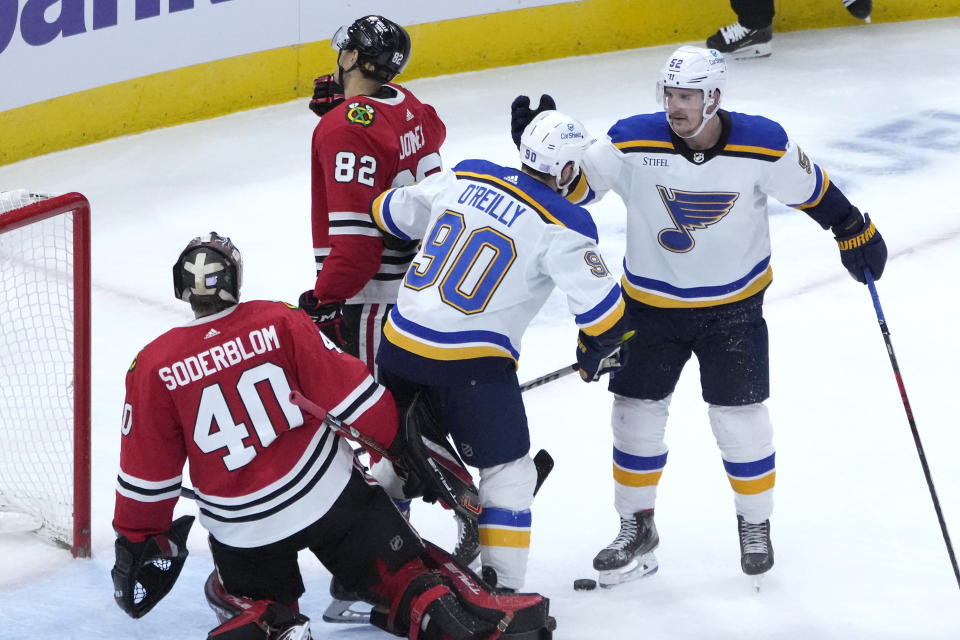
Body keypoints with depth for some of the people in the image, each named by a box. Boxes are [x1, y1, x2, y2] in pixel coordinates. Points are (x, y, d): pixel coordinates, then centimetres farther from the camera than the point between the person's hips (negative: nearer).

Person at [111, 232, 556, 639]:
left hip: (240, 527, 0)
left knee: (251, 599, 26)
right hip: (331, 492, 0)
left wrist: (136, 541, 13)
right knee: (406, 576, 10)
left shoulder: (154, 368, -7)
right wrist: (410, 448, 8)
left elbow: (147, 475, -1)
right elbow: (351, 394, -6)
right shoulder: (280, 324, -7)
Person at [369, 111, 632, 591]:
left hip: (400, 343, 6)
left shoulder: (463, 178, 7)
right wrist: (597, 354, 9)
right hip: (472, 363, -5)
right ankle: (500, 588, 3)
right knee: (508, 471, 8)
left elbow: (390, 213, 18)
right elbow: (603, 310, -12)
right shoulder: (561, 227, -9)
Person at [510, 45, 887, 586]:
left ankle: (756, 525, 25)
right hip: (652, 303, 1)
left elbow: (812, 189, -2)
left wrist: (856, 232, 4)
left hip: (734, 304, -1)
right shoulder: (635, 141, -19)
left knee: (740, 419, 1)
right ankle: (638, 530, 24)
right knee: (637, 413, 5)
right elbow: (575, 184, -13)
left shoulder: (761, 144, -18)